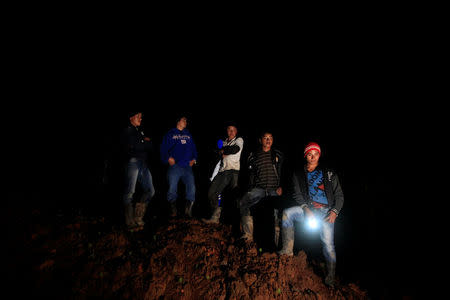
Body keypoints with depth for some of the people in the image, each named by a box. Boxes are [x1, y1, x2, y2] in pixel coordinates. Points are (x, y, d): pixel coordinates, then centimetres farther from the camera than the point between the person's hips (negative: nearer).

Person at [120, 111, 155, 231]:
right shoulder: (127, 131, 3)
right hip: (133, 162, -7)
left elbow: (149, 146, 17)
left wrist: (144, 142, -4)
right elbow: (131, 147, -11)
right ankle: (130, 222, 0)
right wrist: (145, 143, 3)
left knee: (150, 191, 4)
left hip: (143, 163, 8)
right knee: (130, 192, -6)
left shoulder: (140, 131, 25)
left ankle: (138, 217, 14)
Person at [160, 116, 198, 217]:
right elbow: (163, 148, 5)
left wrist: (194, 159, 7)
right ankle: (173, 208, 11)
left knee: (191, 187, -7)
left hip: (187, 166, 3)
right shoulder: (170, 134, 9)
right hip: (174, 165, -3)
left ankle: (188, 208, 6)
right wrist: (168, 158, -8)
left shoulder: (188, 134, 22)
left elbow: (193, 147, 21)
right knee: (172, 188, -5)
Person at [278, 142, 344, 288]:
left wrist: (335, 211, -5)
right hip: (307, 208, 1)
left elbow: (339, 195, 11)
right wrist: (306, 208, -12)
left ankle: (330, 276, 4)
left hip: (326, 211, -1)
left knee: (328, 243, -13)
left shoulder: (329, 174, 11)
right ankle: (288, 250, -20)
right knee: (287, 213, -27)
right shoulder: (298, 174, 11)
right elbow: (296, 194, 4)